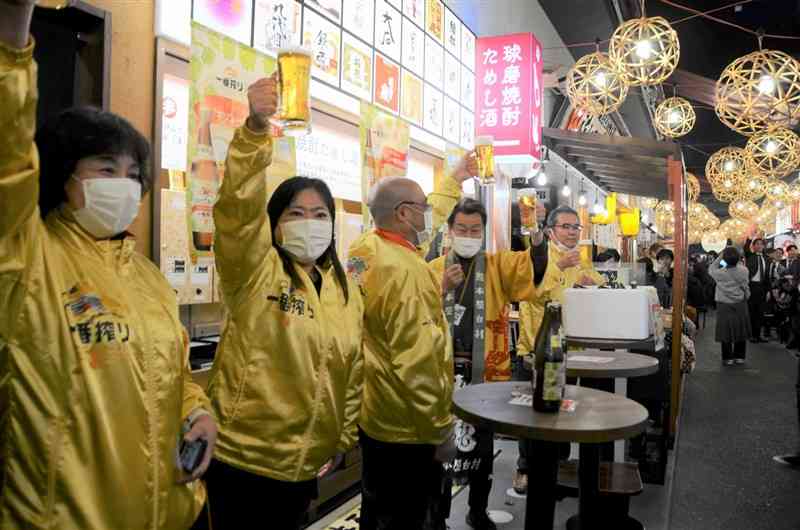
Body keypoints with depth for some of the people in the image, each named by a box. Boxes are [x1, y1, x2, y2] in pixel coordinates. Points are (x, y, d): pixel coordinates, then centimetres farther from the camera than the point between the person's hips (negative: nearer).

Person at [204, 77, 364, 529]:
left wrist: (342, 440, 11)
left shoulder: (348, 292, 5)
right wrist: (256, 128, -40)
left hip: (306, 462, 5)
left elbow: (354, 374, 11)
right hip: (242, 456, -4)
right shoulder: (255, 270, -9)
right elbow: (239, 205, -27)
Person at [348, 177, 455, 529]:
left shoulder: (363, 251, 2)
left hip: (371, 412, 9)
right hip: (406, 426, -9)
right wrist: (441, 429, -18)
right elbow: (418, 363, -28)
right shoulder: (405, 270, -26)